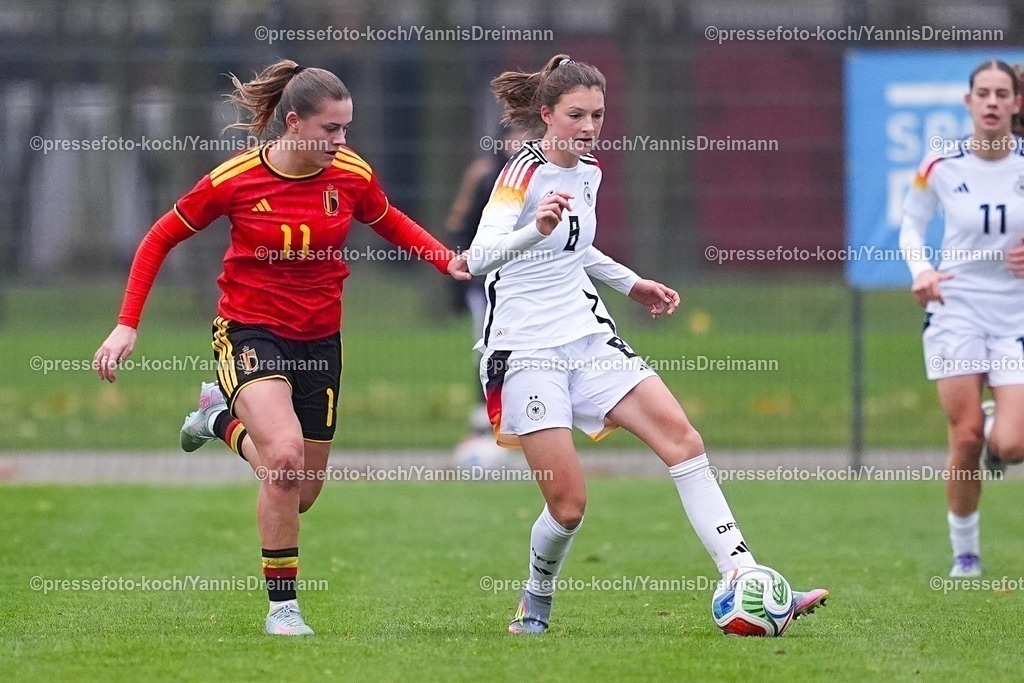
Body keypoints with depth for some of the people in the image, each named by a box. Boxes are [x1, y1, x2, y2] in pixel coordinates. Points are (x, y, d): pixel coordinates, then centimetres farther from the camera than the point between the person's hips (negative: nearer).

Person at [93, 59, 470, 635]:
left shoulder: (353, 175, -8)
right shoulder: (234, 180, -15)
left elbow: (389, 222, 14)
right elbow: (160, 240, -2)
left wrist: (448, 259, -3)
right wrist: (128, 325, -8)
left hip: (319, 338, 4)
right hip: (249, 329, -4)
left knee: (302, 493, 9)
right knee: (286, 457, -28)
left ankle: (224, 419, 39)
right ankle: (282, 605, -12)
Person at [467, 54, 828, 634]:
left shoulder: (589, 169, 9)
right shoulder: (524, 172, -13)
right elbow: (478, 257, -29)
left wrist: (632, 284, 24)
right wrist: (536, 228, -45)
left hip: (588, 335, 7)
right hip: (526, 348, -7)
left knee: (681, 435, -11)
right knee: (568, 505, -11)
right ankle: (536, 604, 20)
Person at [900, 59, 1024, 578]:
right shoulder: (940, 166, -5)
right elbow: (911, 224, 10)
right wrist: (921, 269, -8)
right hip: (956, 310, 0)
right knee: (966, 438, -8)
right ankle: (965, 553, 11)